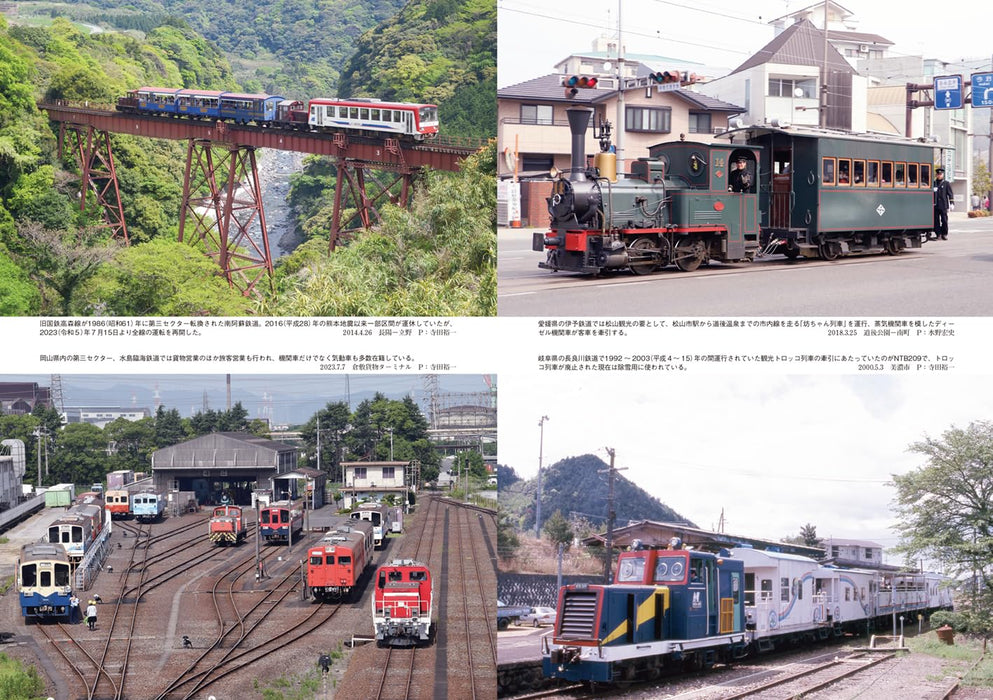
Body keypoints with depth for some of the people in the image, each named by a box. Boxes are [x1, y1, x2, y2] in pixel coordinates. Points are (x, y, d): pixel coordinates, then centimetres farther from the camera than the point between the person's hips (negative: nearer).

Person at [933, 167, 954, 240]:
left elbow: (950, 194, 3)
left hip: (943, 206, -2)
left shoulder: (946, 183, 6)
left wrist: (952, 203, -5)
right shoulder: (933, 183, 12)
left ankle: (944, 234, 4)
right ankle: (938, 234, 5)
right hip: (935, 206, 3)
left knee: (944, 220, -3)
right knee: (936, 221, 0)